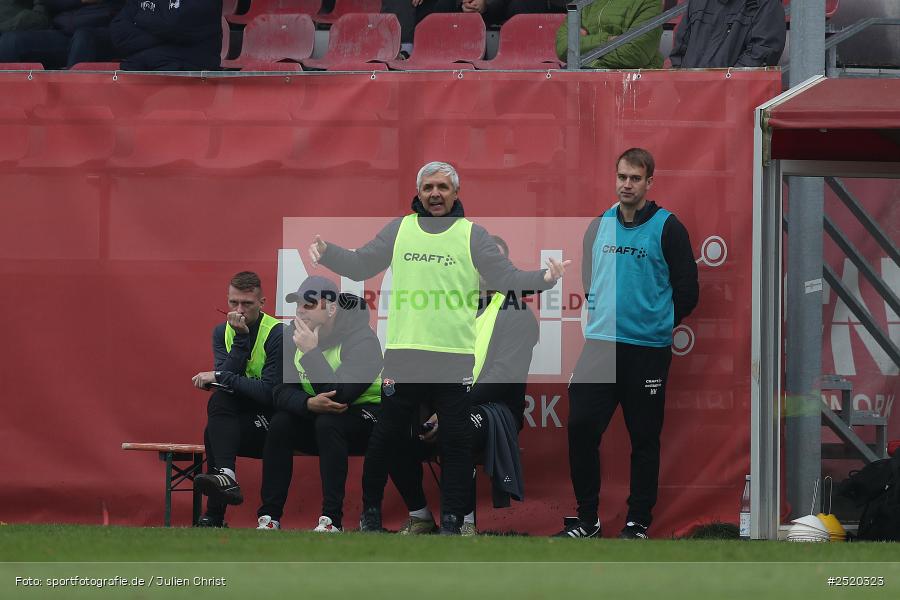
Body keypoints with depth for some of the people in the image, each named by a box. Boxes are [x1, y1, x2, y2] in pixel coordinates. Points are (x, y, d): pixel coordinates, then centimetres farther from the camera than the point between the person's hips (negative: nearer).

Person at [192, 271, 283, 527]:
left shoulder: (278, 334, -14)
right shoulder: (223, 332, 5)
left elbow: (270, 393, -22)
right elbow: (225, 377, -10)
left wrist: (220, 378, -23)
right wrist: (241, 338, -19)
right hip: (239, 415, 5)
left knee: (214, 434, -27)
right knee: (219, 399, -27)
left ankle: (214, 515, -30)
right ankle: (226, 477, -40)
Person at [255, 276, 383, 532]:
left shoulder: (361, 338, -22)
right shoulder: (293, 335, -3)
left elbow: (340, 395, -33)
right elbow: (280, 392, -8)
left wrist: (311, 352, -33)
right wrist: (309, 403, -30)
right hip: (314, 415, 6)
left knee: (328, 423, -34)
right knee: (280, 423, -21)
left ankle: (332, 519, -34)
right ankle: (270, 516, -20)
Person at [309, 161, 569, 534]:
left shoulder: (472, 235, 5)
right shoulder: (399, 230, 10)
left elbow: (506, 278, 2)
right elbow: (360, 265, 11)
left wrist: (543, 278, -15)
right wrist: (327, 253, -5)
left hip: (455, 356, -1)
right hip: (403, 351, 1)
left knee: (455, 440, 1)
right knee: (385, 436, 6)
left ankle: (452, 521, 7)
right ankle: (370, 511, 19)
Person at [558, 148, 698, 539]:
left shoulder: (667, 228, -6)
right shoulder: (600, 225, 9)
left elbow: (687, 291, -4)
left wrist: (657, 326, 4)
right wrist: (596, 314, 14)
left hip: (647, 351, -4)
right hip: (600, 344, 4)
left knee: (644, 440, 4)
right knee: (581, 429, -3)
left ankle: (638, 523, 12)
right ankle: (586, 519, 7)